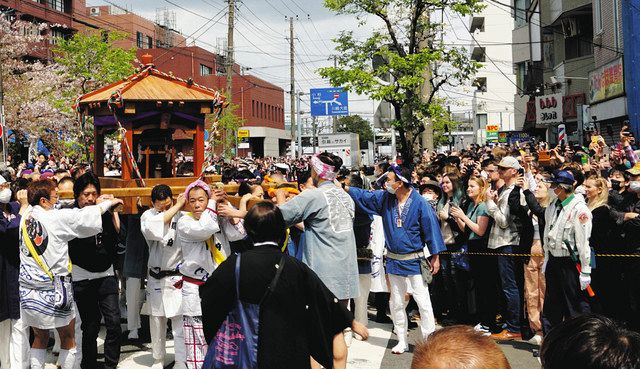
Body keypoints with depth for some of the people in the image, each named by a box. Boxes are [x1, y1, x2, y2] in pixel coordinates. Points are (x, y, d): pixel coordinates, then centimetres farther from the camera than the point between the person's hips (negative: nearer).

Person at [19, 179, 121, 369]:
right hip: (54, 289, -6)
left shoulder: (26, 215, 4)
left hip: (28, 288, 6)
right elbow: (84, 216, -5)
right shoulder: (56, 218, -15)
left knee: (40, 338, 18)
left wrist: (97, 204, 16)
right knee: (68, 338, 13)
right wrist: (108, 202, 13)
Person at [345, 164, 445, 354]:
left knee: (423, 301, -5)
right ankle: (402, 341, 22)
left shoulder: (419, 203, -15)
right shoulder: (384, 198, 0)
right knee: (396, 303, 11)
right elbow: (364, 195, 12)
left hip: (415, 260, -5)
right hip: (394, 260, 6)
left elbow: (431, 228, -12)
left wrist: (435, 257, -11)